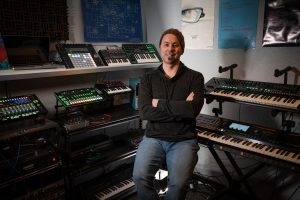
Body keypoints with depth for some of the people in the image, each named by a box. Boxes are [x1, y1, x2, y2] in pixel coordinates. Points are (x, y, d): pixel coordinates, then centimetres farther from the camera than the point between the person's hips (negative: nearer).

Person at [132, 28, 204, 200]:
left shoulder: (195, 77, 3)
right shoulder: (148, 78, 7)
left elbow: (194, 109, -15)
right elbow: (145, 112, -8)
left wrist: (159, 103, -8)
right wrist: (181, 108, -12)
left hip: (184, 140, -1)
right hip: (154, 138, 2)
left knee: (178, 183, -24)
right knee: (140, 177, -22)